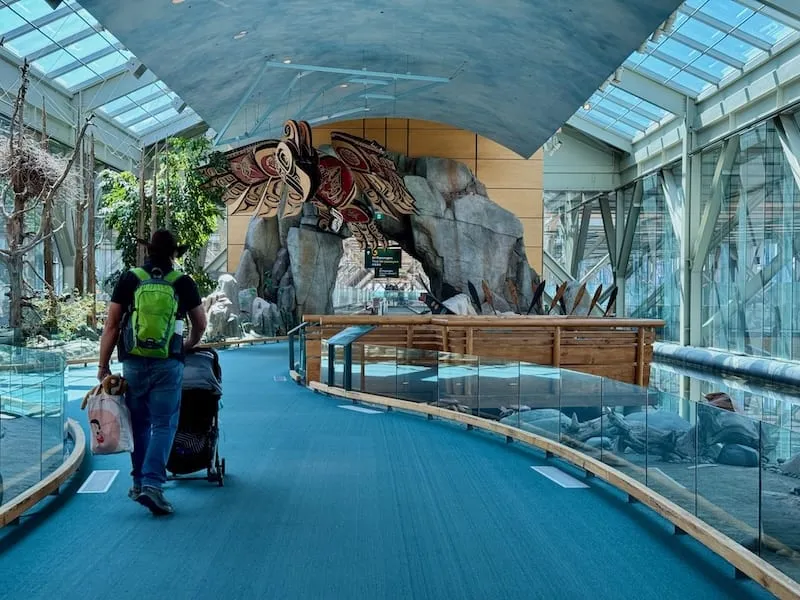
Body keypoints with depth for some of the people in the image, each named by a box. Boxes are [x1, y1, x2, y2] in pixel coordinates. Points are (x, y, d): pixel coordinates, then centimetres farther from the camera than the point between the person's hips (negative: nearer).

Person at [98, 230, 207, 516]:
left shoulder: (129, 279, 1)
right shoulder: (183, 282, 2)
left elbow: (111, 325, -1)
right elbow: (200, 324, 12)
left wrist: (103, 366, 5)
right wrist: (188, 345, 32)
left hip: (134, 364, 2)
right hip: (168, 365, -1)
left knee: (139, 424, 15)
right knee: (163, 425, 2)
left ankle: (140, 482, 25)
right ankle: (152, 484, -11)